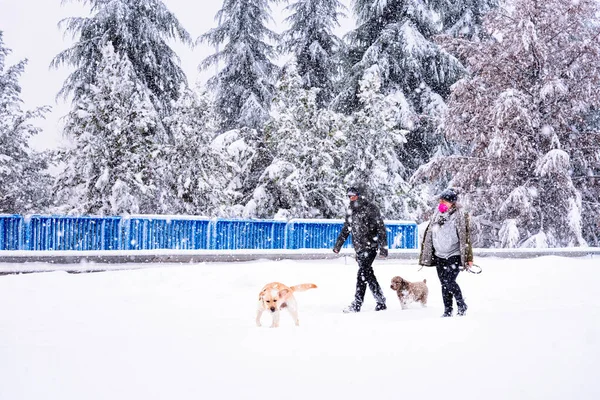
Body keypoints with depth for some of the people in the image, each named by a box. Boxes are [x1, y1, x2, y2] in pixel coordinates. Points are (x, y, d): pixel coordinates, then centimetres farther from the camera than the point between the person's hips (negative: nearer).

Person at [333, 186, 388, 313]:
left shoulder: (370, 208, -9)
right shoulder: (350, 210, 12)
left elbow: (381, 228, -11)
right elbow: (345, 229, 23)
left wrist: (383, 247, -16)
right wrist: (338, 245, 20)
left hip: (370, 246, -7)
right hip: (359, 248, 7)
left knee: (363, 274, -13)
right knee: (368, 275, 8)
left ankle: (357, 305, -14)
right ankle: (381, 302, 17)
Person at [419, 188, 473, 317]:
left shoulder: (459, 216, -10)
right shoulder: (436, 215, 7)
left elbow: (465, 238, -11)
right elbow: (429, 236, 16)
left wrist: (468, 258, -13)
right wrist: (426, 256, 17)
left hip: (454, 255, -6)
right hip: (439, 256, 6)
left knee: (449, 282, -13)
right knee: (444, 284, 7)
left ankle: (461, 305, 9)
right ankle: (447, 311, 15)